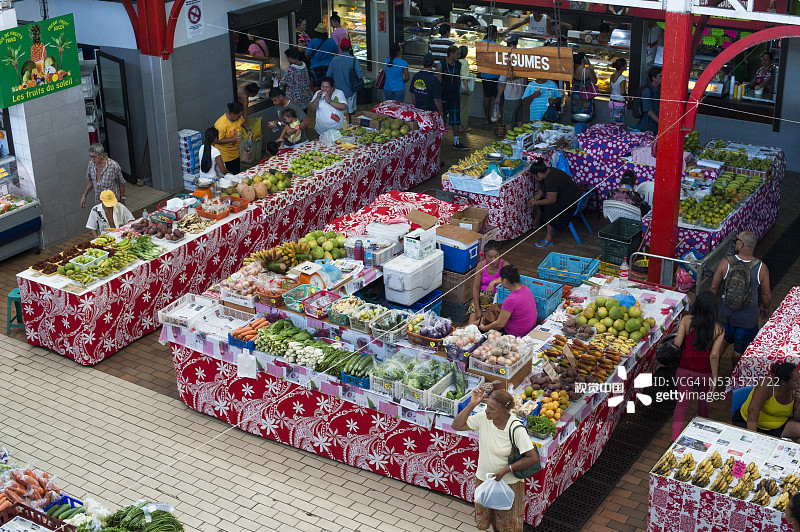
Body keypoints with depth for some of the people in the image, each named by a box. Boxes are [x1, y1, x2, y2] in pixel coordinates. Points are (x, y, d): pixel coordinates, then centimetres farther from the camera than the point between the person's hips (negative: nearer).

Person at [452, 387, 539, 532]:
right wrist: (472, 404, -22)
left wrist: (506, 469, -24)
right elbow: (457, 425, -11)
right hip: (484, 478, 4)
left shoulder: (515, 429, -27)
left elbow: (533, 458, -23)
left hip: (508, 482, -4)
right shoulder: (483, 417, -15)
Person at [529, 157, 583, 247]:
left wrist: (536, 203, -18)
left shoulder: (551, 179, -33)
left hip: (571, 201, -11)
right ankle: (536, 222, 32)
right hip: (558, 195, 11)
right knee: (538, 200, 12)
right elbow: (541, 190, 12)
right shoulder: (546, 173, -3)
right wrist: (535, 198, -4)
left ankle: (549, 238, -23)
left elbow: (551, 200, -30)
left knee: (550, 209, -29)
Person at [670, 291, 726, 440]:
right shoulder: (718, 329, -14)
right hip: (705, 373, 0)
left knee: (681, 405, 8)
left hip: (685, 370, 0)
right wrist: (715, 378, -13)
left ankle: (675, 439, -2)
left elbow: (677, 343, -18)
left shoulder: (686, 320, -13)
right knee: (704, 398, 28)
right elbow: (714, 355, -19)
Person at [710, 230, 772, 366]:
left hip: (725, 313, 1)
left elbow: (714, 287, -7)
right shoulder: (761, 268, -19)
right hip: (747, 318, -1)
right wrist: (765, 308, 15)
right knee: (740, 350, 20)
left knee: (723, 341, 27)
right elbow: (766, 294, -7)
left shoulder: (725, 263, -18)